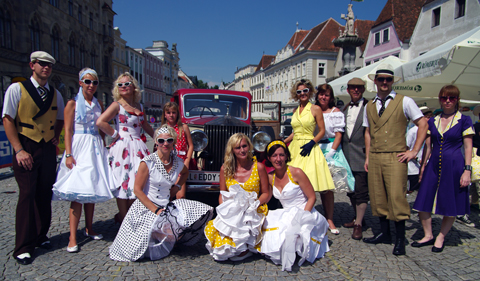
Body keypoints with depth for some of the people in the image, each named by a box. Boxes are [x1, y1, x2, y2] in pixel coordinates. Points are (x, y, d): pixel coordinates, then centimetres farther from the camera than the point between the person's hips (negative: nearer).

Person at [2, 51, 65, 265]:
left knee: (45, 195, 9)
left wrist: (56, 135, 5)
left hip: (48, 149, 5)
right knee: (27, 195, -5)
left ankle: (40, 237, 24)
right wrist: (19, 150, -13)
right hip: (26, 149, -5)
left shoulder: (55, 94, 12)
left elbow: (60, 119, 24)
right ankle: (23, 247, 5)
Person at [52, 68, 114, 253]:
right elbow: (68, 131, -6)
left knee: (92, 190, 10)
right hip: (79, 147, -5)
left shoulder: (98, 104, 14)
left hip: (96, 148, 5)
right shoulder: (73, 103, -1)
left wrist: (103, 149, 11)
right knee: (77, 193, -8)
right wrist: (68, 154, -14)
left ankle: (89, 229, 23)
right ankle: (72, 238, -4)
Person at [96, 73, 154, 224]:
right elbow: (100, 122, -16)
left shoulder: (139, 106, 15)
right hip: (122, 148, -6)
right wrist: (115, 134, -9)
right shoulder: (117, 105, -3)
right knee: (124, 185, -2)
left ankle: (123, 216, 20)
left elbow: (145, 125, 29)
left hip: (138, 148, 6)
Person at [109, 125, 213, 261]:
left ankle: (175, 238, 10)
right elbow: (137, 190, -13)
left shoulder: (178, 162, 1)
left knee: (205, 211, -6)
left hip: (168, 206, 5)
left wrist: (176, 186, 8)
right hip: (146, 207, -5)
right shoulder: (148, 162, -14)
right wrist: (156, 210, -19)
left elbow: (185, 173, 27)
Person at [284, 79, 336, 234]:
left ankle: (329, 220, 5)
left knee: (325, 189, -8)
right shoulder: (295, 111, 16)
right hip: (294, 149, 5)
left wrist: (311, 143, -16)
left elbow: (322, 130, -3)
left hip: (309, 149, -5)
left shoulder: (316, 109, 0)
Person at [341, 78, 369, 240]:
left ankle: (358, 224, 8)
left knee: (361, 191, -2)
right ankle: (358, 217, 32)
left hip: (361, 155, -7)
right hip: (347, 155, 7)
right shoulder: (345, 108, 15)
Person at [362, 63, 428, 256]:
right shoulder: (369, 106, 14)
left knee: (397, 197, -6)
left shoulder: (404, 102, 2)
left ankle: (400, 239, 8)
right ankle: (384, 233, 22)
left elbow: (423, 124, 2)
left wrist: (414, 151, -3)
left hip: (395, 158, -4)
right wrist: (367, 157, 12)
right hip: (374, 158, 5)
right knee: (377, 197, 8)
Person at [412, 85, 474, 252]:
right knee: (423, 201, 1)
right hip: (433, 165, 4)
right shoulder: (432, 121, 10)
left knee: (450, 206, 5)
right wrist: (422, 167, 8)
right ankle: (428, 235, 19)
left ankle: (440, 238, 22)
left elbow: (468, 147, -2)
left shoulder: (464, 120, 0)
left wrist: (467, 170, -8)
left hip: (454, 166, -3)